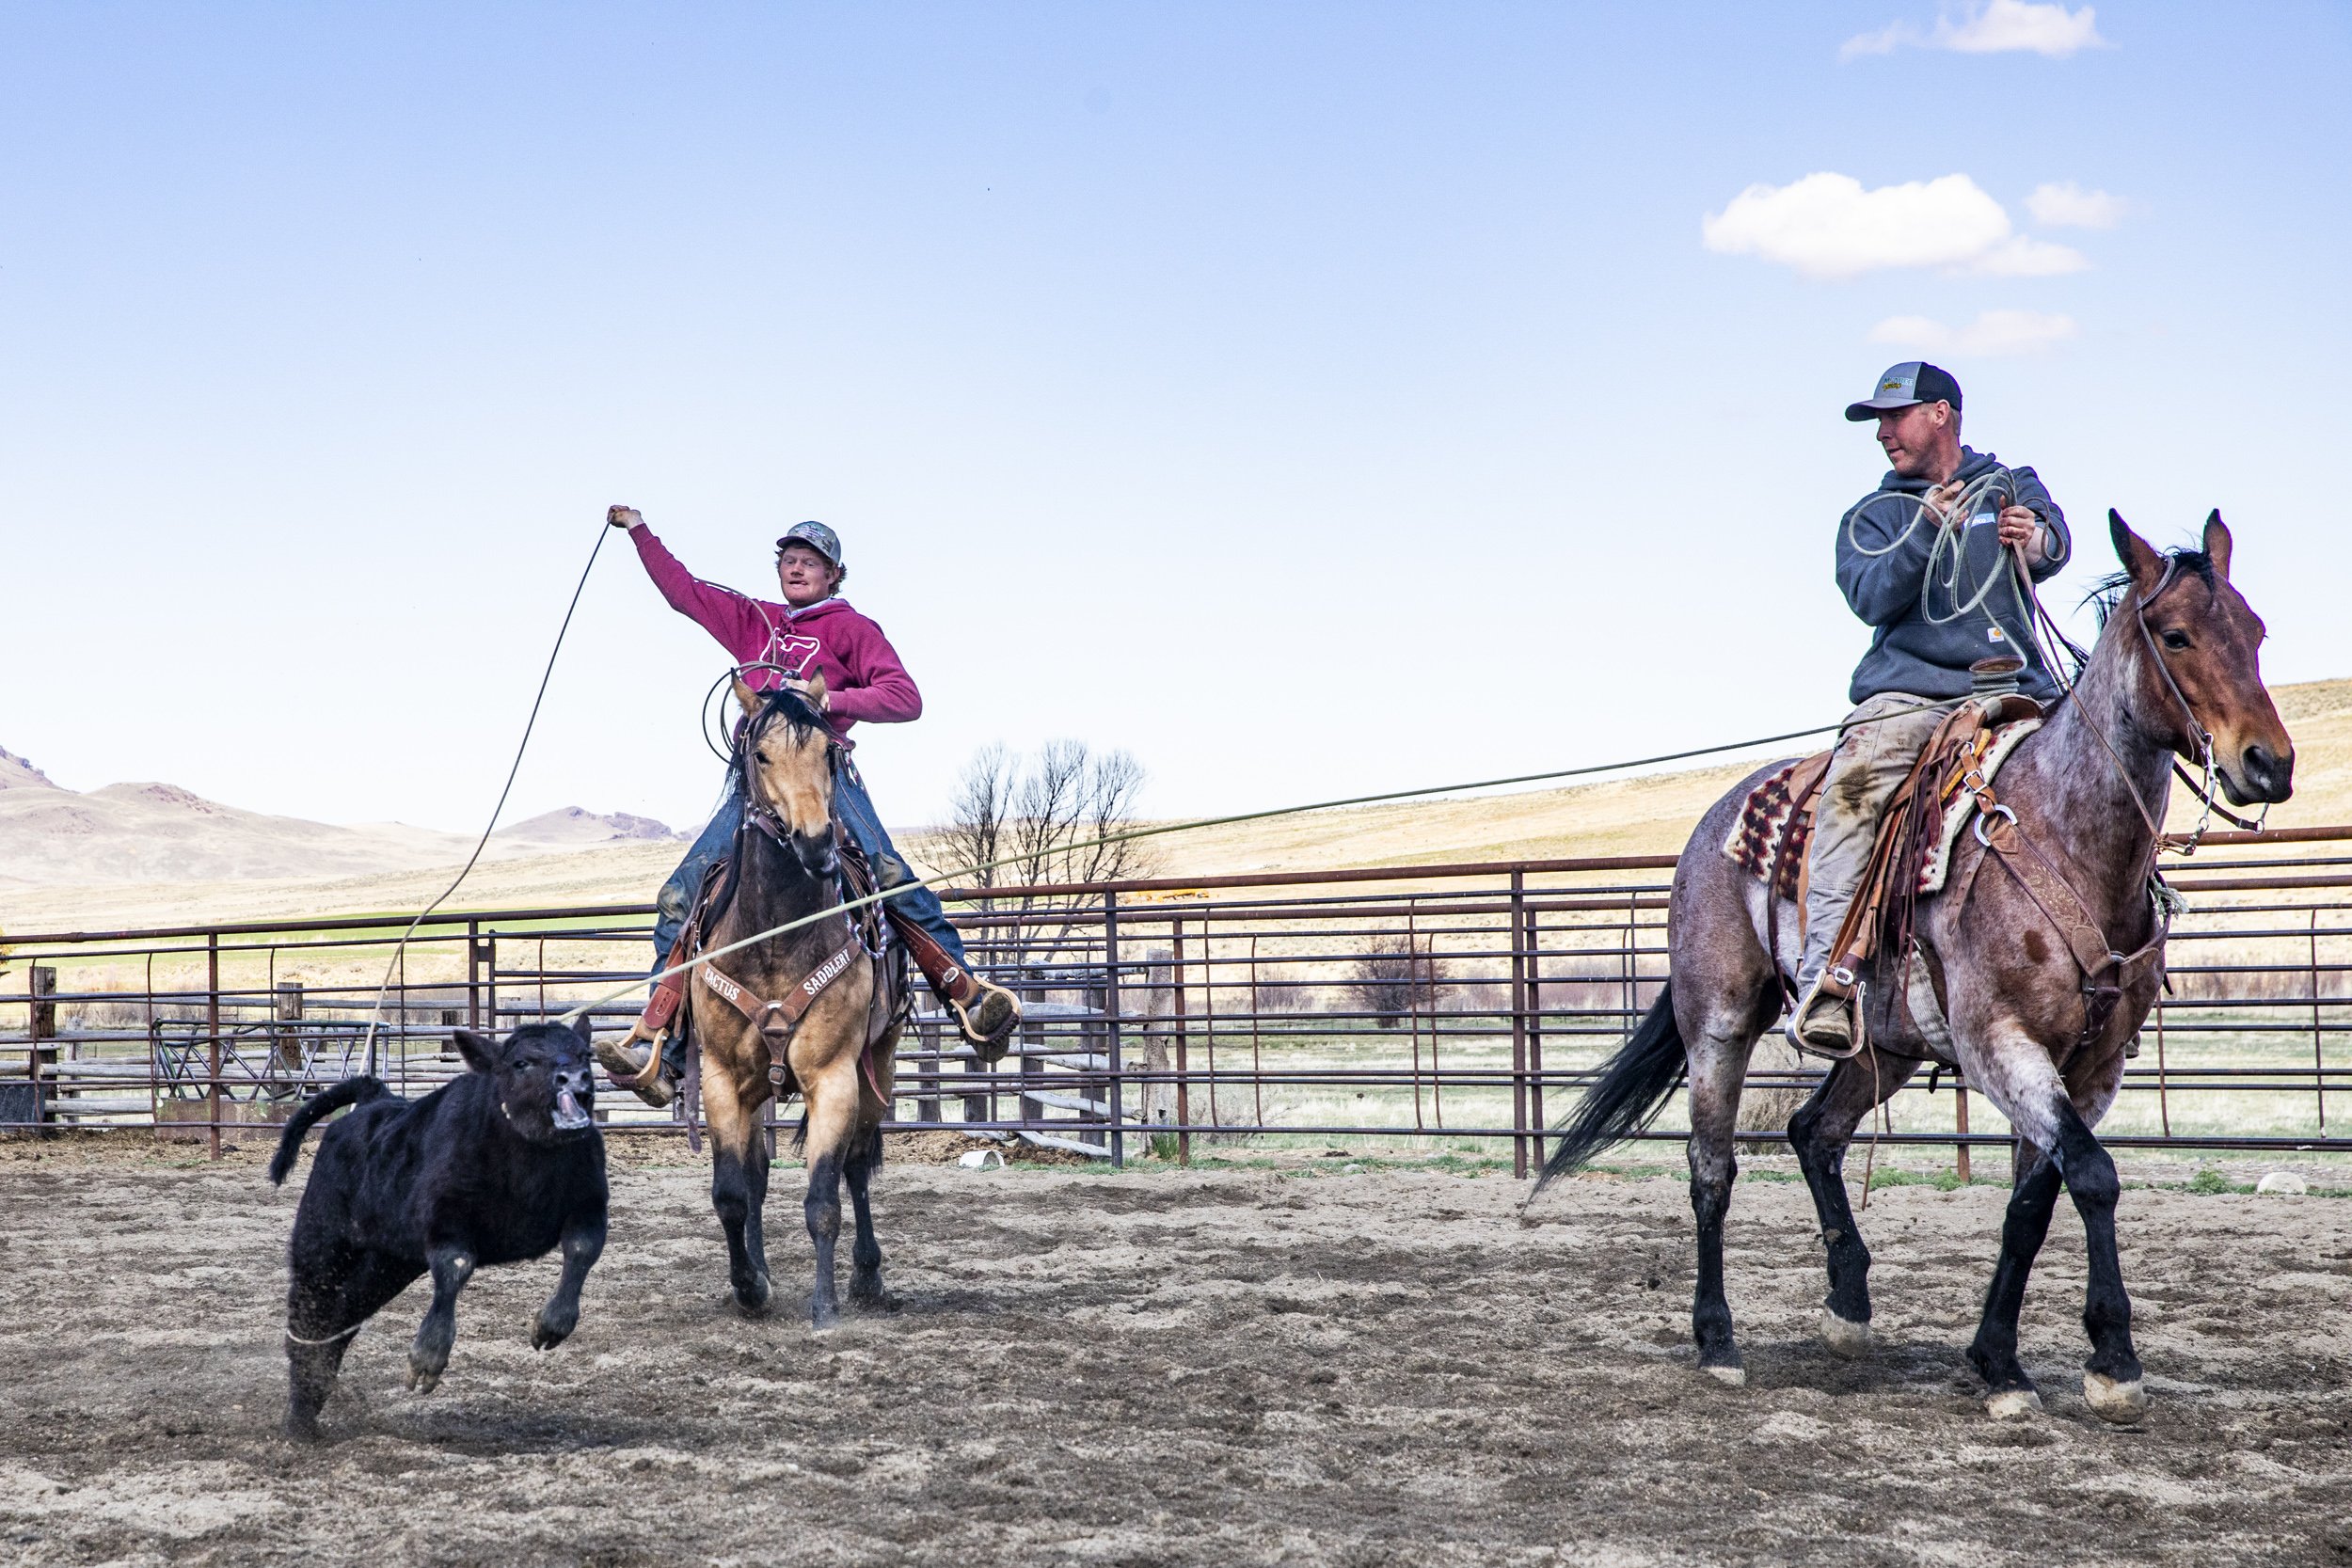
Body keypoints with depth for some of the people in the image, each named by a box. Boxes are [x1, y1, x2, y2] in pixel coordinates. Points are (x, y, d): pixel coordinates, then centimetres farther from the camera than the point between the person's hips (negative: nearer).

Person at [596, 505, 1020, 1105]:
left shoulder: (851, 628, 7)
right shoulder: (753, 622, 21)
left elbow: (905, 698, -4)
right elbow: (684, 590, 32)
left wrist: (830, 700, -15)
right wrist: (639, 530, 31)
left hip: (826, 775, -4)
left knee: (891, 876, -26)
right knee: (680, 897, -9)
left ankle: (969, 993, -24)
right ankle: (662, 1053, -10)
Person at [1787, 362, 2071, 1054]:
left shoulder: (2013, 487, 17)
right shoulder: (1872, 517, 18)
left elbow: (2054, 539, -6)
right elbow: (1870, 598, -2)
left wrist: (2036, 541, -31)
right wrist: (1927, 534, -18)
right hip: (1908, 691, -1)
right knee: (1852, 784, -29)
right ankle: (1824, 976, -37)